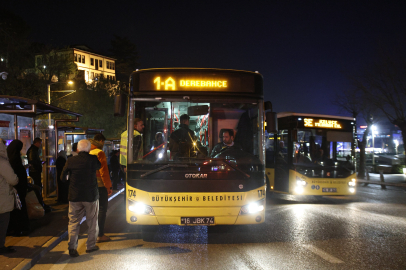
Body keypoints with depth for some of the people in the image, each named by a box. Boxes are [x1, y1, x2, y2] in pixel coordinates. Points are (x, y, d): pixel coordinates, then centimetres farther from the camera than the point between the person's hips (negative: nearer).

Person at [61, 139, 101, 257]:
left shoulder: (71, 160, -5)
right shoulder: (93, 159, -9)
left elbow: (63, 178, 4)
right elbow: (99, 166, 12)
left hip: (75, 196, 1)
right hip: (91, 196, -1)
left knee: (73, 222, 8)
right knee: (92, 222, 13)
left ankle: (72, 248, 1)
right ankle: (90, 246, 20)